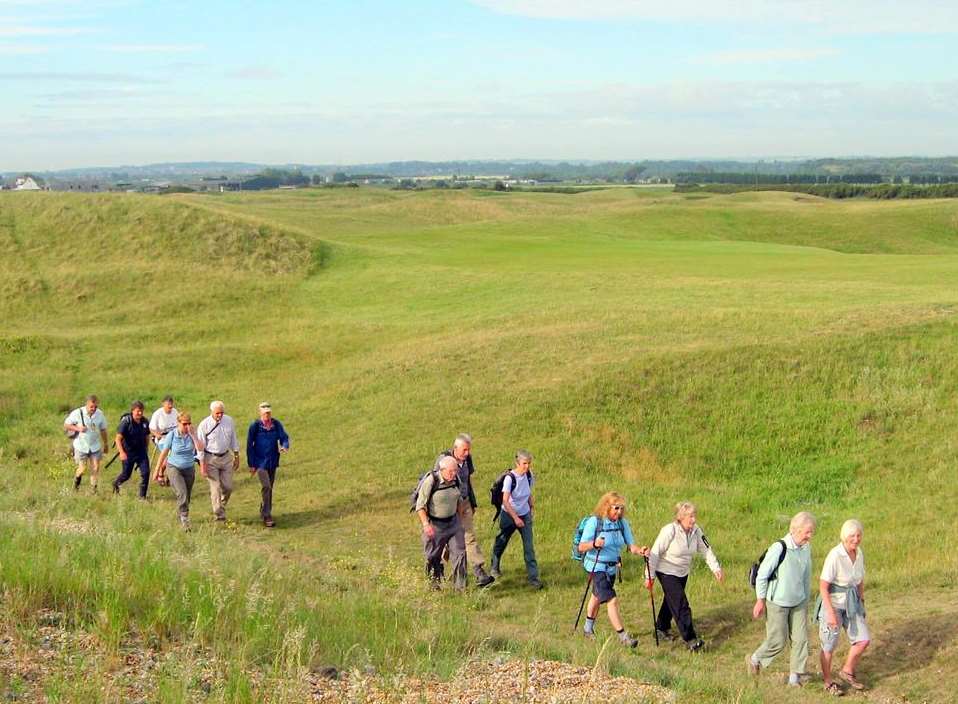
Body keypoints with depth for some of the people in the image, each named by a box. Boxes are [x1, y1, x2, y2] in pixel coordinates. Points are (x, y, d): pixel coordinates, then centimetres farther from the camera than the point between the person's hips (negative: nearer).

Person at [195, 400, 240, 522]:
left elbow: (233, 439, 12)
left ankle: (221, 506, 32)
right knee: (215, 488, -5)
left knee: (228, 487, 5)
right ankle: (219, 515, 5)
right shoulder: (204, 425, -13)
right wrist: (202, 465, -12)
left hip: (226, 457, 4)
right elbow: (200, 446, -10)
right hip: (211, 459, -4)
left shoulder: (229, 421, -1)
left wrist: (236, 456, 13)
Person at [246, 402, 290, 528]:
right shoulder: (255, 426, -9)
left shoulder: (276, 424, 1)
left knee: (270, 488, 14)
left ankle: (264, 511, 33)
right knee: (266, 487, -16)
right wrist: (250, 464, -5)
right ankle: (267, 517, -14)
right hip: (260, 461, -5)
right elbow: (249, 445, -4)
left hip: (273, 461, 5)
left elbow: (284, 437, -1)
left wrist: (285, 446, -26)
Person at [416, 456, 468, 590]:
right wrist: (426, 524, -31)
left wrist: (460, 519, 18)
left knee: (459, 553, -4)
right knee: (434, 557, 9)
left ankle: (461, 586, 1)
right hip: (435, 525, -4)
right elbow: (420, 506, -20)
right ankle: (435, 583, 32)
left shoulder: (455, 480, -3)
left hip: (453, 522, 4)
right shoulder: (431, 481, -21)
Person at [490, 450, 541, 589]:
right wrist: (516, 518, -25)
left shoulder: (529, 475, -6)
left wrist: (531, 509, 11)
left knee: (529, 547, -4)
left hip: (525, 515, 4)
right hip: (509, 515, -4)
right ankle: (494, 568, 40)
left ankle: (533, 578, -3)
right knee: (501, 543, 14)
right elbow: (505, 501, -24)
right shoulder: (510, 478, -23)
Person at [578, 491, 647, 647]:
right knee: (612, 600, -15)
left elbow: (631, 545, -5)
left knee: (598, 597, 24)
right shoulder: (594, 522, -16)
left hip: (612, 567, 7)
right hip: (596, 567, -7)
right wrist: (594, 544, -34)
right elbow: (581, 547, -15)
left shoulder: (622, 523, -1)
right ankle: (623, 637, -13)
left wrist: (639, 551, -27)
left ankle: (588, 629, 43)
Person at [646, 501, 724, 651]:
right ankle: (690, 640, -11)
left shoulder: (696, 531, -7)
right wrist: (649, 576, -17)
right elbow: (655, 553, -20)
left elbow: (706, 550, 2)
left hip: (683, 572, 7)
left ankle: (662, 627, 40)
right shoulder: (669, 531, -25)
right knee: (680, 604, -12)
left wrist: (716, 568, -9)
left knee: (671, 600, 20)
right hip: (667, 572, -6)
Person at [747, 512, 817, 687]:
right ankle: (754, 660, 27)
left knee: (801, 639, 2)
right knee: (778, 641, 1)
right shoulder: (779, 548, -22)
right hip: (777, 603, -6)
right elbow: (762, 575, -15)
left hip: (799, 603, 6)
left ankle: (795, 677, 15)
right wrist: (760, 601, -10)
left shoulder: (806, 548, -1)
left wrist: (806, 600, 17)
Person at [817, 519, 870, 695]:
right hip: (832, 602, -6)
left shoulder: (859, 553, -2)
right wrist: (830, 613, -23)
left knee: (863, 640, 3)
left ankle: (847, 671, 26)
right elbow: (823, 586, -21)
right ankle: (828, 681, 28)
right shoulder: (834, 556, -24)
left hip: (851, 602, 6)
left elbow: (860, 580, 12)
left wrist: (862, 606, 15)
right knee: (830, 645, 7)